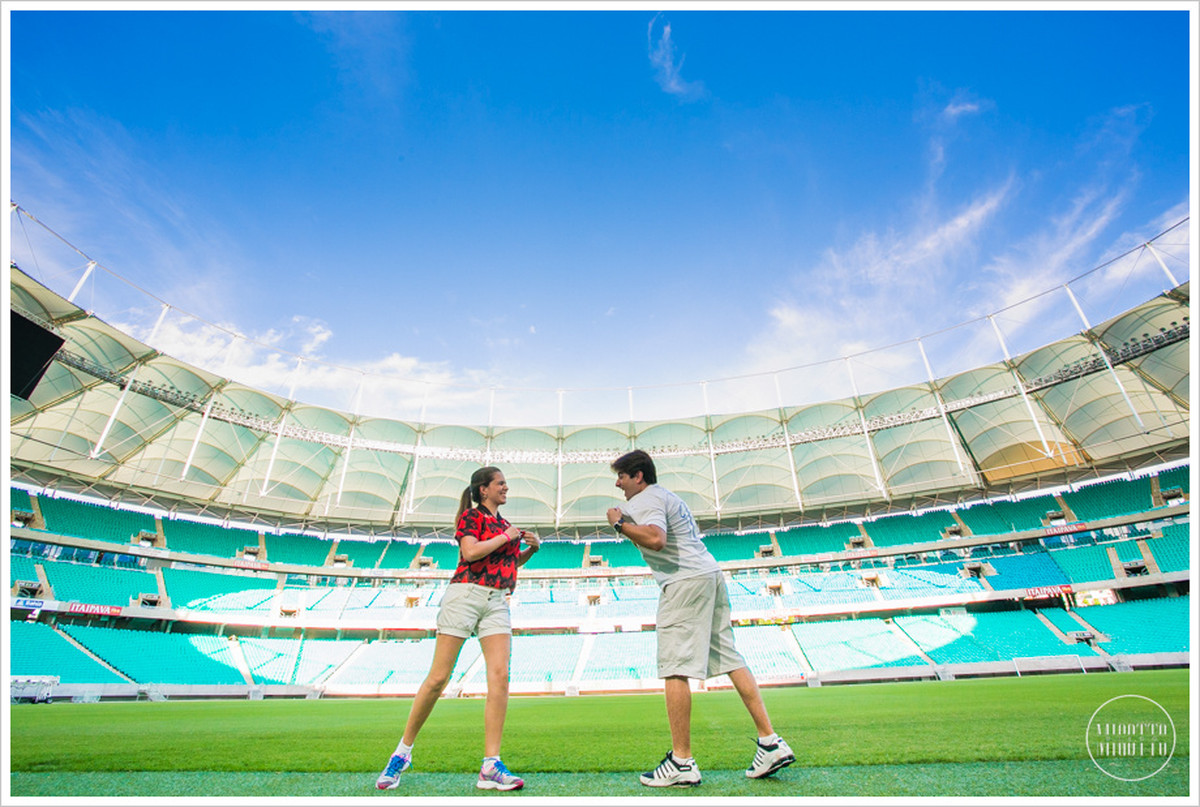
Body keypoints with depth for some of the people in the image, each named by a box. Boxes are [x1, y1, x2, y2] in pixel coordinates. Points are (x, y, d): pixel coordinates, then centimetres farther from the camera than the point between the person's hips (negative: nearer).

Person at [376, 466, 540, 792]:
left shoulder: (504, 524, 20)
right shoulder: (470, 515, 0)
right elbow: (470, 551, -18)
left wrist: (530, 549, 13)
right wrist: (507, 536, -8)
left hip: (497, 603, 6)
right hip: (465, 594, -6)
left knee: (500, 675, -9)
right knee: (438, 678, -2)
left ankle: (491, 766, -4)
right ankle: (403, 751, 19)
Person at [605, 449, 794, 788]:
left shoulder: (646, 499, -7)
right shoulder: (668, 496, 24)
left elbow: (655, 539, -26)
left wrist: (619, 524, -15)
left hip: (685, 581, -10)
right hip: (711, 574, 10)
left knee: (674, 669, -6)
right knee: (730, 659, 11)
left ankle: (681, 762, -1)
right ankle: (771, 743, 13)